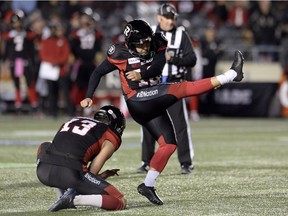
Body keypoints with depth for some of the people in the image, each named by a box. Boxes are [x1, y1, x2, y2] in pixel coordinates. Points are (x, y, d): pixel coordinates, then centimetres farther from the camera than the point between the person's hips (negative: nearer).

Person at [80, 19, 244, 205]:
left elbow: (158, 66, -11)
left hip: (155, 105, 7)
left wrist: (142, 74, -27)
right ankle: (230, 75, -23)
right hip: (138, 101, -7)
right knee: (181, 89, -18)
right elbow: (98, 72, 4)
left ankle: (148, 186, 5)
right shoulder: (121, 53, -4)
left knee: (169, 144, 3)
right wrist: (88, 97, -3)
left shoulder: (156, 47, 7)